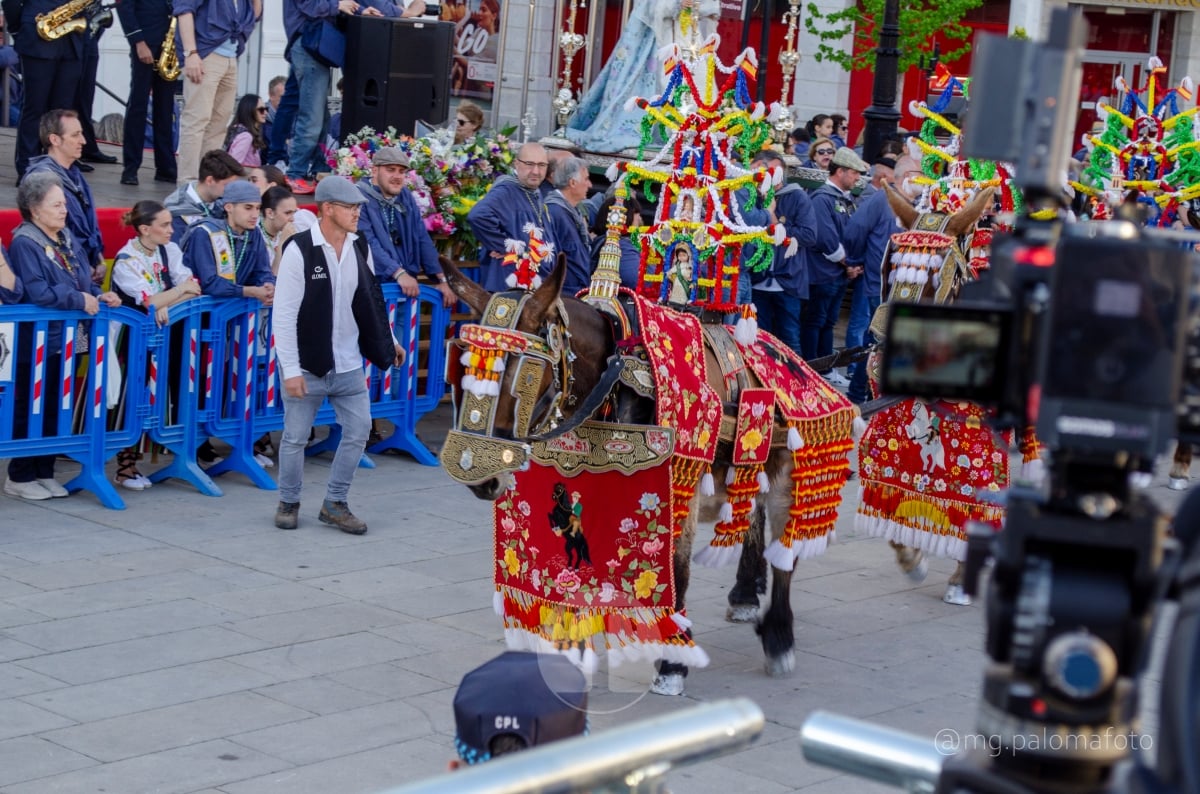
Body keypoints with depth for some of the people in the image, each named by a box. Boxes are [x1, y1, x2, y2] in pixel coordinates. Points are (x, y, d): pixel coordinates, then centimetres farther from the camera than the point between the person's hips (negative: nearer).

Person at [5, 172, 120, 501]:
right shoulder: (24, 244, -14)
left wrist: (99, 296, -2)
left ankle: (45, 473, 22)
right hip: (37, 344, -8)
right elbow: (37, 293, -24)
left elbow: (84, 282, 18)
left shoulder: (66, 239, 12)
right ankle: (21, 477, 10)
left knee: (56, 410, 12)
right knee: (30, 410, 1)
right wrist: (79, 300, -19)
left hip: (66, 340, 8)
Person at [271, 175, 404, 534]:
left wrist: (388, 341, 20)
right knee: (295, 437, 6)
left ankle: (335, 503, 19)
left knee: (358, 431, 5)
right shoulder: (299, 250, -15)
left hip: (349, 366, 5)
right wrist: (290, 369, -17)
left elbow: (371, 299, 18)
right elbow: (284, 313, -15)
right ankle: (288, 502, 25)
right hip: (308, 366, -5)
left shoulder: (360, 248, 3)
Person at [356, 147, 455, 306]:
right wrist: (399, 273, -29)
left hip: (405, 288, 6)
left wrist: (441, 279, 2)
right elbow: (367, 243, -20)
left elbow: (423, 240, 11)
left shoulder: (406, 197, 12)